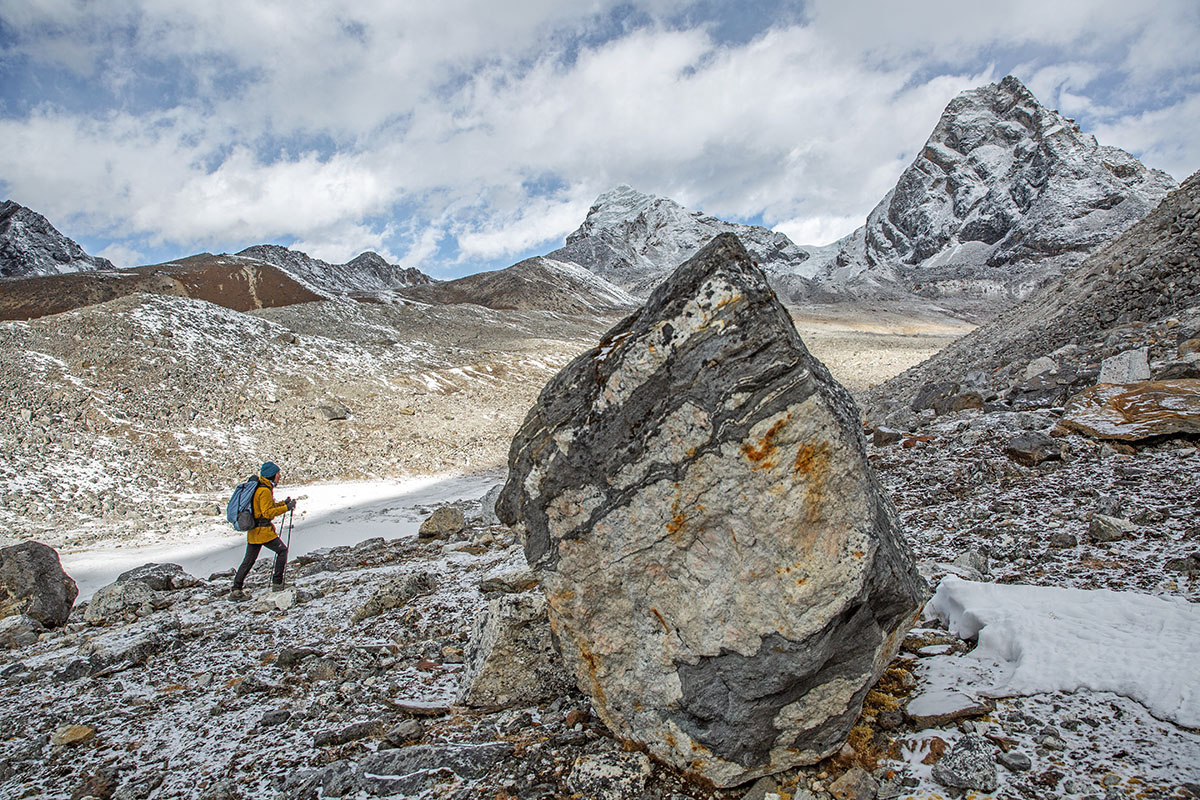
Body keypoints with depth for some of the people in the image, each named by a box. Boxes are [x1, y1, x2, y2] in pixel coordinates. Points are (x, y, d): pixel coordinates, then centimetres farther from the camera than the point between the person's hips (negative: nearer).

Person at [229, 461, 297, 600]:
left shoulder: (260, 488, 15)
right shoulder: (265, 491, -16)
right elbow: (267, 512, -20)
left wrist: (283, 503, 14)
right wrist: (286, 508, -20)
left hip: (253, 530, 9)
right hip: (263, 530, -9)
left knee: (249, 560, 12)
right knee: (282, 550, 4)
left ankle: (236, 590, 11)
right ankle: (277, 583, 4)